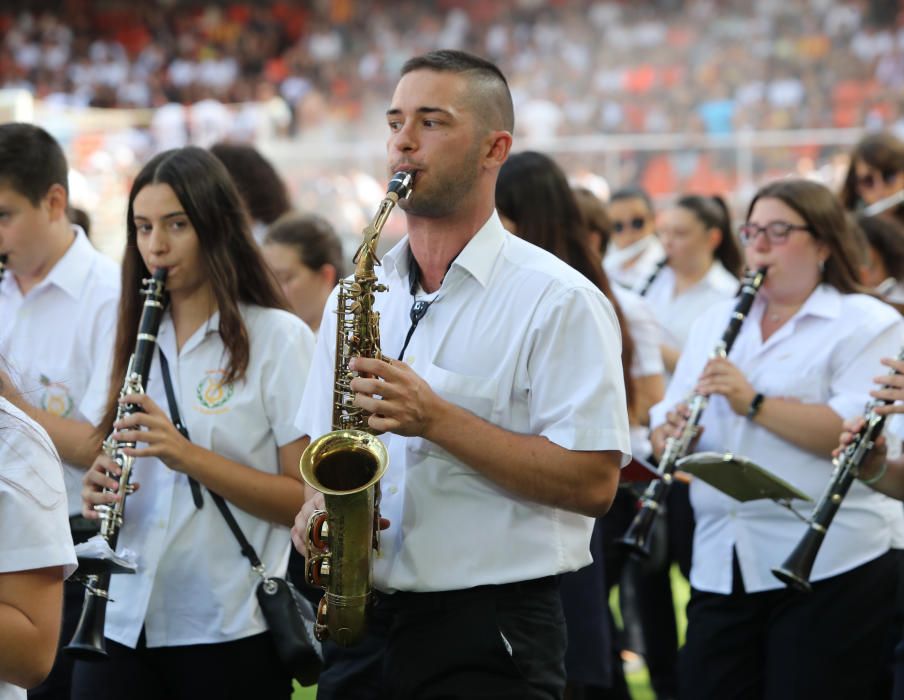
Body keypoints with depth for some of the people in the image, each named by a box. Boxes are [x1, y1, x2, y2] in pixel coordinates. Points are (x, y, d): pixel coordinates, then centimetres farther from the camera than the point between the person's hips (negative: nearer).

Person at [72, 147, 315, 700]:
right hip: (121, 623, 4)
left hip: (230, 632, -4)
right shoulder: (136, 340, 11)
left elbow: (305, 499, -10)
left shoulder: (277, 339, -5)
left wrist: (188, 455, -21)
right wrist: (100, 493, -4)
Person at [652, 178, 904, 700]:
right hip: (722, 563, 6)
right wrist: (670, 433, -9)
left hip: (830, 564, -5)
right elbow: (670, 417, 15)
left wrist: (755, 402, -21)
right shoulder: (716, 325, 19)